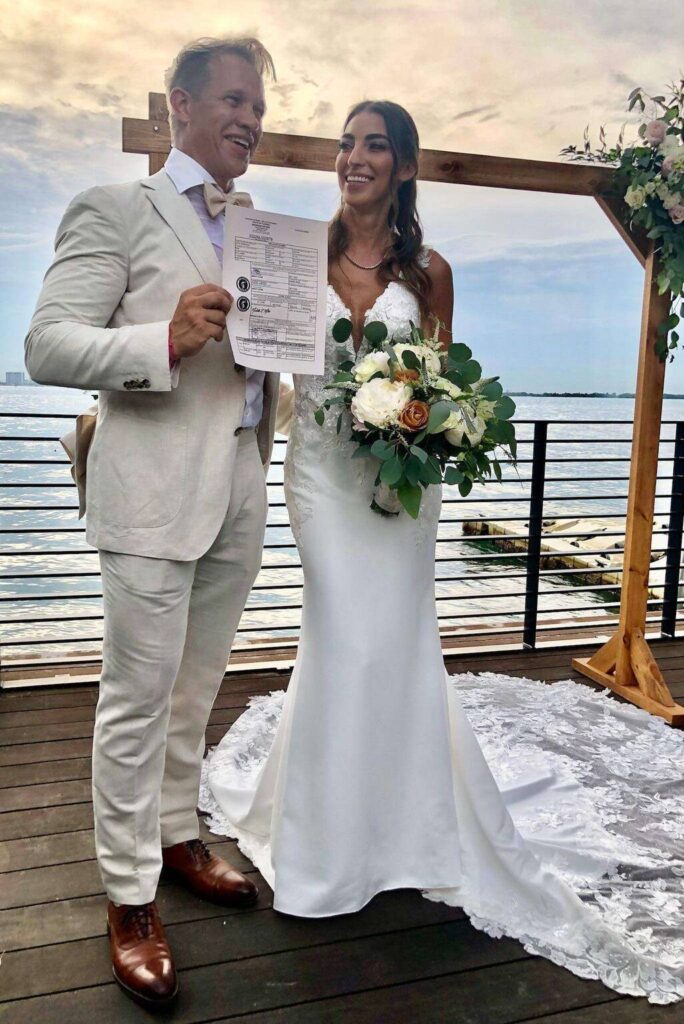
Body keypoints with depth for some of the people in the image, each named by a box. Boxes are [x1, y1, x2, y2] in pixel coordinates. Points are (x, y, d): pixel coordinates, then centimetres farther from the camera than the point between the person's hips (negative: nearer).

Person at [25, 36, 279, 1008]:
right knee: (138, 700, 3)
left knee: (195, 691, 17)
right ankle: (129, 898, 19)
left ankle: (178, 836, 35)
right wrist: (167, 340, -25)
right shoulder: (115, 208, -2)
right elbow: (49, 346, -10)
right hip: (155, 496, -6)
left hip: (240, 497, 6)